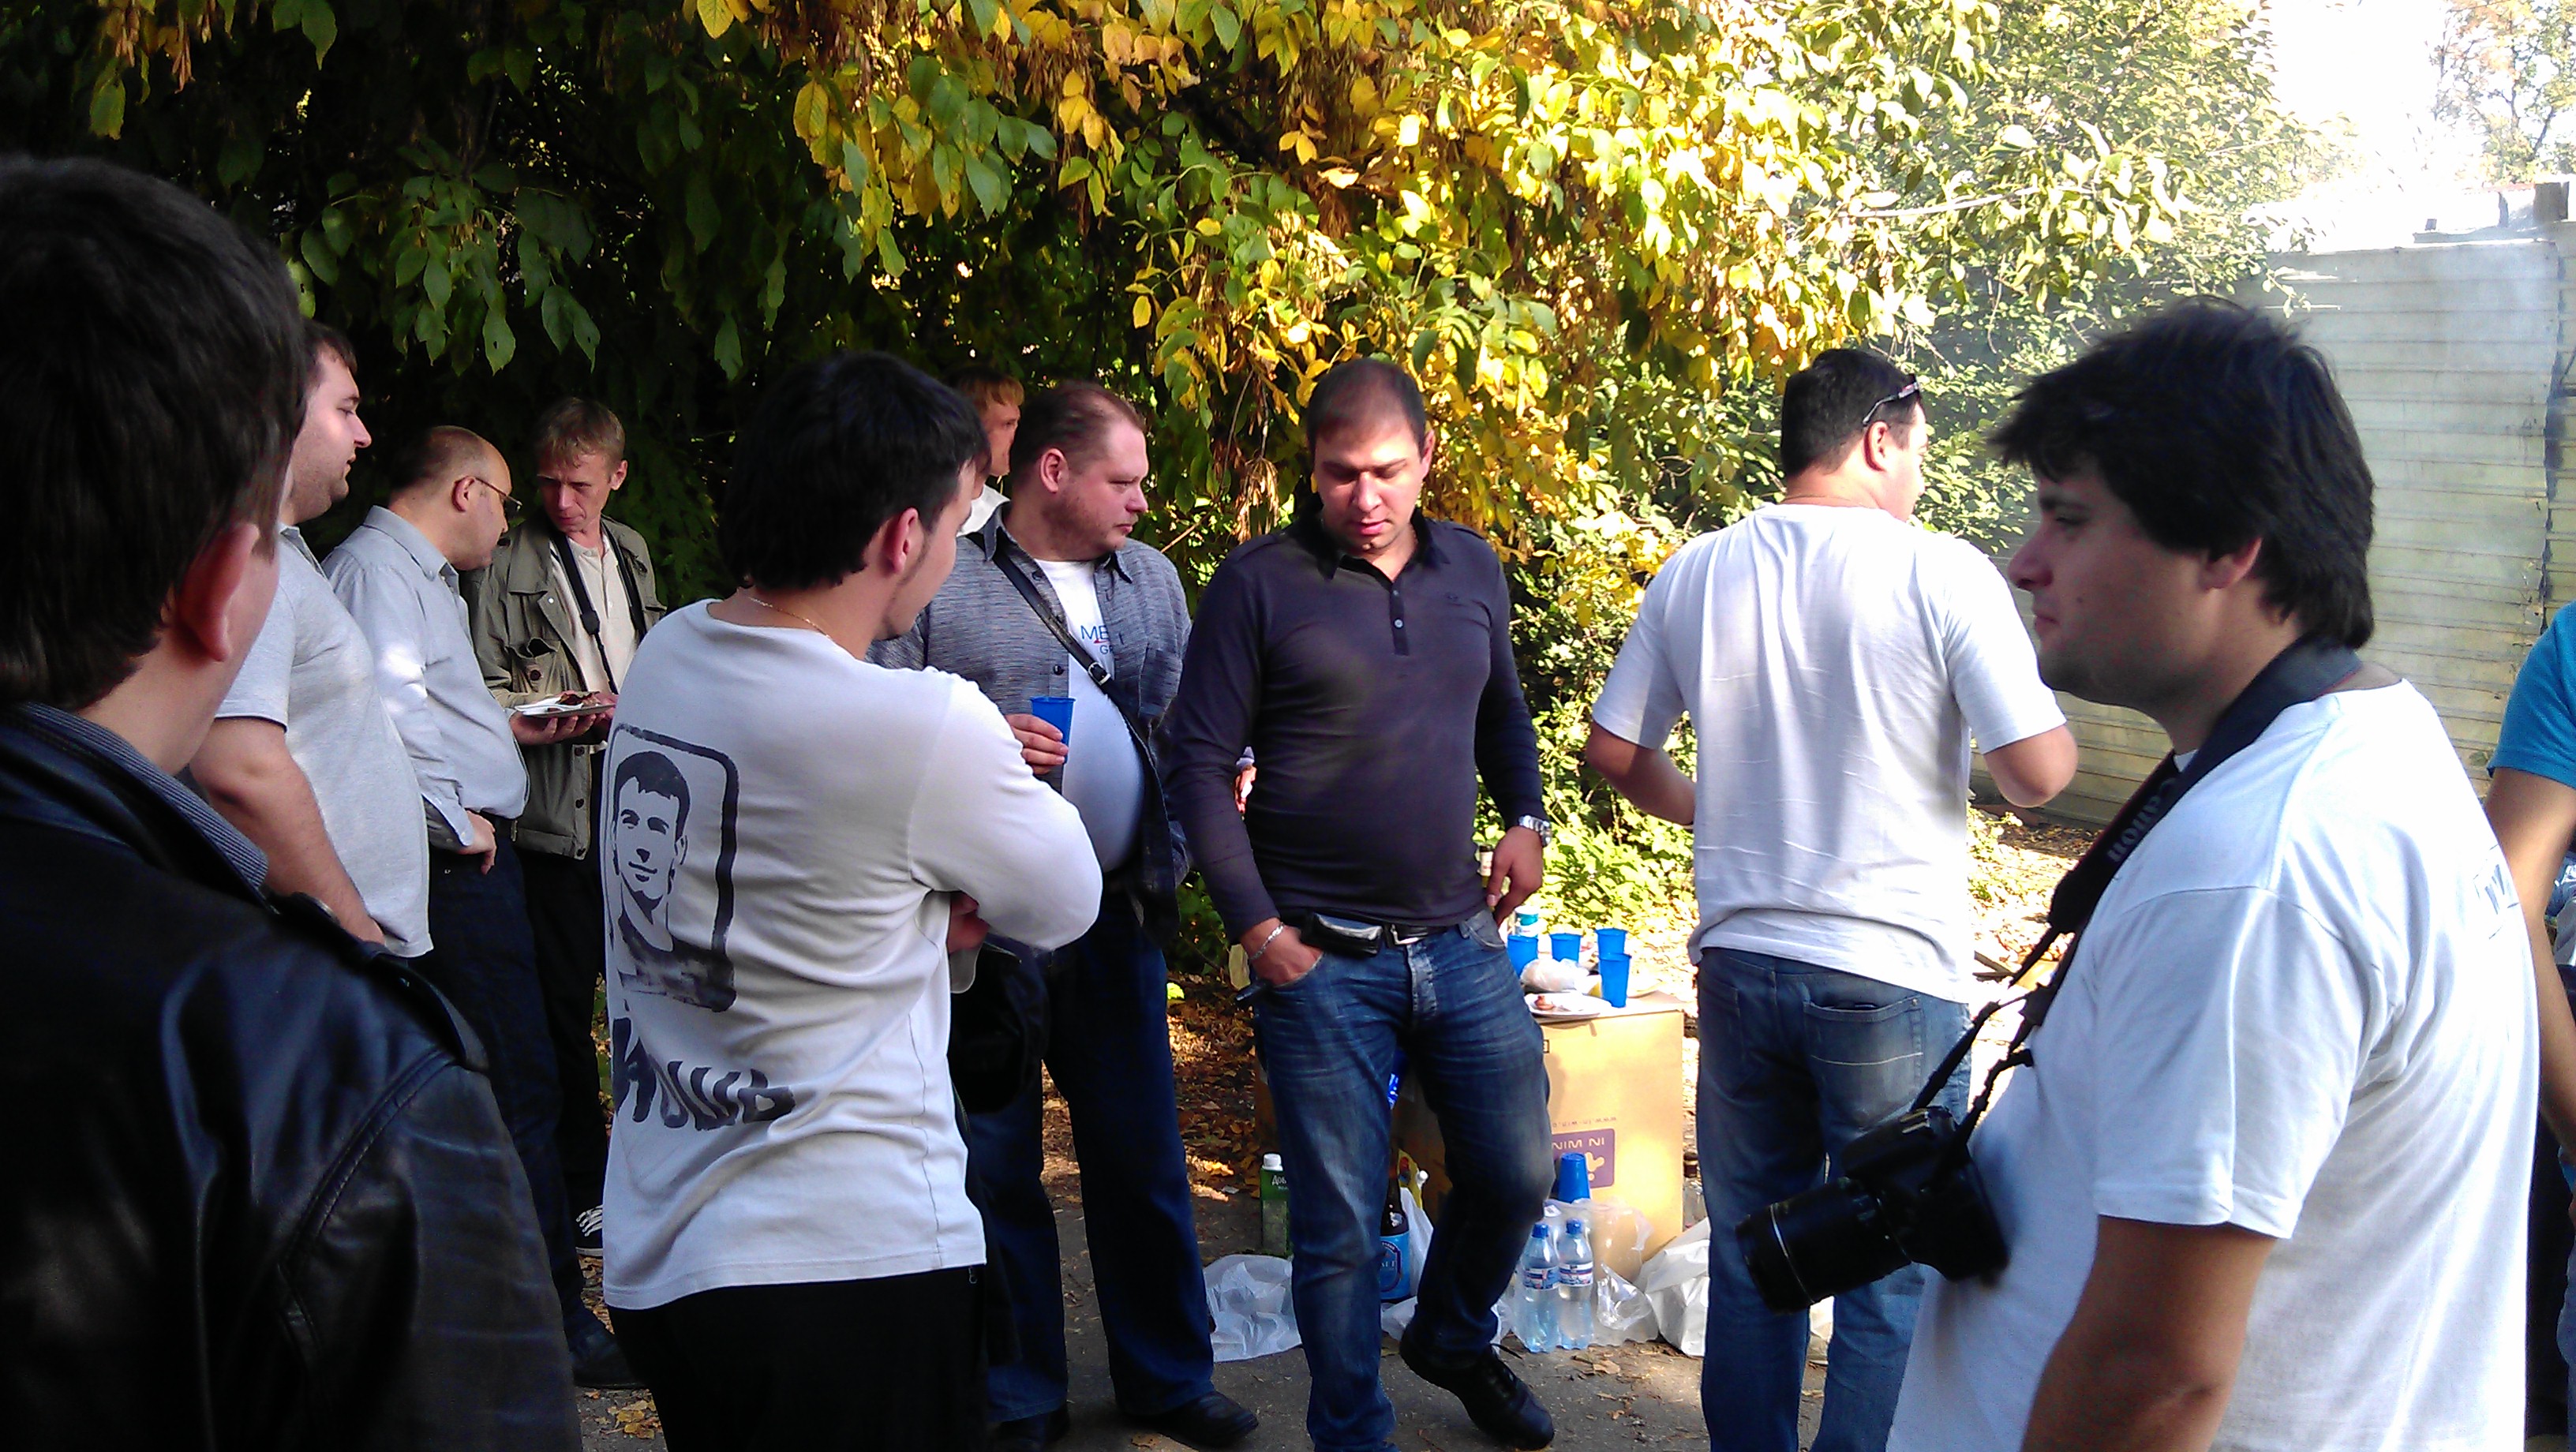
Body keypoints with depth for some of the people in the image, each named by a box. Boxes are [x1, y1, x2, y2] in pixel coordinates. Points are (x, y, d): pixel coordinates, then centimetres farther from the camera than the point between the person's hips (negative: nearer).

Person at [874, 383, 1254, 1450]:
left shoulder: (1151, 578, 12)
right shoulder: (940, 583, -4)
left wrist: (1178, 852, 4)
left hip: (1117, 913, 4)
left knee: (1142, 1156, 12)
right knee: (996, 1165, 7)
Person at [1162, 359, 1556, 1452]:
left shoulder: (1472, 569, 8)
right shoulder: (1258, 584, -7)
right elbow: (1199, 764, -6)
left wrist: (1526, 820, 6)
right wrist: (1255, 926, -11)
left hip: (1461, 940, 5)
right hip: (1320, 957, -4)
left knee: (1518, 1175, 13)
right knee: (1340, 1224, 2)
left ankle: (1454, 1341, 42)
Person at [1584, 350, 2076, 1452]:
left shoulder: (1694, 575, 3)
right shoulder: (1942, 574, -11)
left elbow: (1613, 751, 10)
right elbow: (2038, 771, -14)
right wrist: (2015, 753, 9)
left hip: (1739, 960, 5)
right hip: (1894, 977, -5)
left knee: (1750, 1257, 18)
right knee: (1894, 1281, 8)